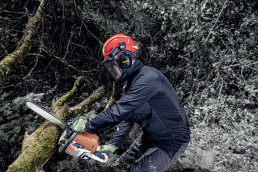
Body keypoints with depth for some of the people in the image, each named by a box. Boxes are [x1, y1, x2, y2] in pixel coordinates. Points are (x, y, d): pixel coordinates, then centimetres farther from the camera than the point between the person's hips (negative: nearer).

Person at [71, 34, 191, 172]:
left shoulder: (149, 77, -30)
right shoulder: (129, 83, 1)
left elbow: (118, 112, -33)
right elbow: (126, 118, 4)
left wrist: (87, 126, -22)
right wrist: (113, 145, 1)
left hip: (172, 141, -8)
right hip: (151, 135, 9)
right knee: (131, 153, 23)